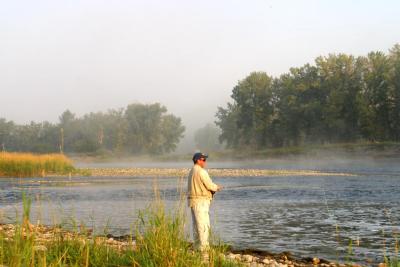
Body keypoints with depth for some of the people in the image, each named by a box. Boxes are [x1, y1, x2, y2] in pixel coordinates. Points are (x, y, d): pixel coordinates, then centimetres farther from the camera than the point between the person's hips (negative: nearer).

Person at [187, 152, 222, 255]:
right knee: (204, 225, -8)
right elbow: (210, 185, -15)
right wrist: (216, 187, 7)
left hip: (193, 200, 10)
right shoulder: (201, 171, -14)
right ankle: (204, 248, -10)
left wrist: (213, 188, 14)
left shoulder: (191, 172, 16)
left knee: (197, 225, 13)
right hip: (201, 201, -10)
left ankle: (197, 247, 17)